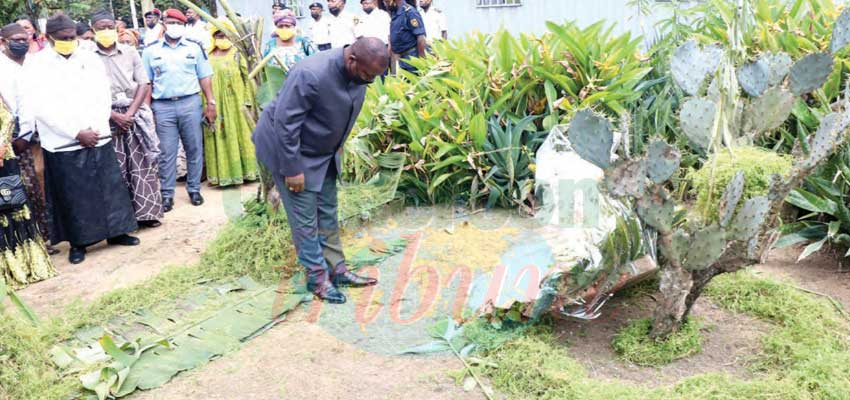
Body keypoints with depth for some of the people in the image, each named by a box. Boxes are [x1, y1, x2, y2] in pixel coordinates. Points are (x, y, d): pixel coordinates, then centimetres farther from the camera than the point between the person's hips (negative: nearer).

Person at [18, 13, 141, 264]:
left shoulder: (90, 60, 7)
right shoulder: (35, 65, -3)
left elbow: (103, 97, 5)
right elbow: (41, 107, -10)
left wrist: (95, 129, -10)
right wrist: (77, 134, -15)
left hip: (98, 139, 3)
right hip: (62, 145, -3)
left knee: (109, 188, 8)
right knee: (72, 196, 4)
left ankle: (116, 232, 21)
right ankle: (78, 242, 16)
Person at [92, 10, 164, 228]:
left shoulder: (130, 52, 4)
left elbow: (144, 85, 2)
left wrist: (130, 113, -10)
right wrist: (115, 116, -13)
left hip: (136, 114, 1)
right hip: (108, 117, -1)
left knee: (143, 165, 0)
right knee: (116, 169, 1)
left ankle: (147, 212, 7)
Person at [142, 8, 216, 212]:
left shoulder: (194, 47, 6)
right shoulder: (151, 50, 6)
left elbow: (204, 77, 7)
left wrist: (211, 103, 1)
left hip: (191, 103, 0)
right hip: (163, 106, 0)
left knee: (194, 149, 7)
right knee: (166, 152, 3)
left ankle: (194, 189, 19)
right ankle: (167, 194, 11)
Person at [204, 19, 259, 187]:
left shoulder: (237, 55, 0)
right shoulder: (208, 57, 9)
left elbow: (247, 79, -3)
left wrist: (247, 101, -10)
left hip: (235, 103, -3)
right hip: (216, 105, 3)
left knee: (240, 134, 2)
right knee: (219, 137, 5)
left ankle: (244, 170, 11)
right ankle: (223, 172, 11)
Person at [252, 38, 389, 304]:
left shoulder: (358, 73, -11)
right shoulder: (310, 75, -35)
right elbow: (285, 123, -29)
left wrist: (338, 147, 13)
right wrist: (292, 169, -24)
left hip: (324, 151, 7)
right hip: (289, 149, -7)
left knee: (328, 212, 13)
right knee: (305, 218, -1)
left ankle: (337, 269, 23)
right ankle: (317, 277, 12)